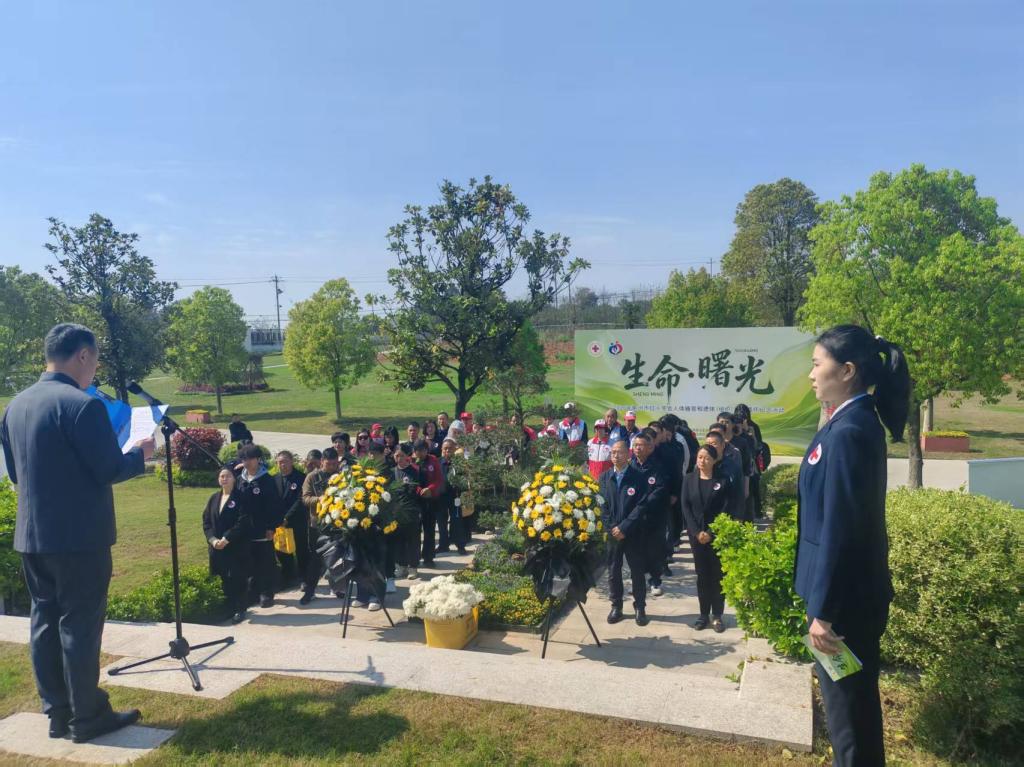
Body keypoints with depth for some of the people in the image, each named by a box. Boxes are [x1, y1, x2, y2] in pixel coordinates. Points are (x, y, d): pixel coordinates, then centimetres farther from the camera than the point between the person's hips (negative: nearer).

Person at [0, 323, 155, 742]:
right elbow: (110, 470, -17)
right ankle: (87, 717, 13)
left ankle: (57, 714, 24)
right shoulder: (82, 405, -19)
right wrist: (139, 453, 2)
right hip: (79, 536, -8)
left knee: (45, 621, 14)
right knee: (80, 625, 2)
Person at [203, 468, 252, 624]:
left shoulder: (240, 497, -7)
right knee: (225, 580, 9)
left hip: (237, 547, -5)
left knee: (237, 579, -2)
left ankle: (240, 610, 9)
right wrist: (213, 539, -8)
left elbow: (243, 522, -15)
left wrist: (226, 539, -19)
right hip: (218, 547, 5)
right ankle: (230, 608, 20)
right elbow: (206, 521, 9)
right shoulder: (214, 498, 12)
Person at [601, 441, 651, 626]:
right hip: (611, 532, 3)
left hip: (633, 533, -2)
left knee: (637, 571, 6)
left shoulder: (638, 477, -6)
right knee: (613, 571, 9)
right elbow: (601, 505, 4)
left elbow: (642, 505, -10)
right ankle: (616, 607, 21)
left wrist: (624, 527, -15)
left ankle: (640, 607, 19)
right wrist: (611, 527, -7)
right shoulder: (604, 477, 5)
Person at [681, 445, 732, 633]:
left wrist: (711, 533, -13)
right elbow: (686, 507, -1)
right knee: (702, 574, 6)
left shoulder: (723, 480, -3)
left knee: (718, 574, 3)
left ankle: (717, 615, 12)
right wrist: (697, 532, -11)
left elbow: (725, 510, -7)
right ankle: (704, 614, 14)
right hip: (696, 534, 2)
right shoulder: (689, 479, 3)